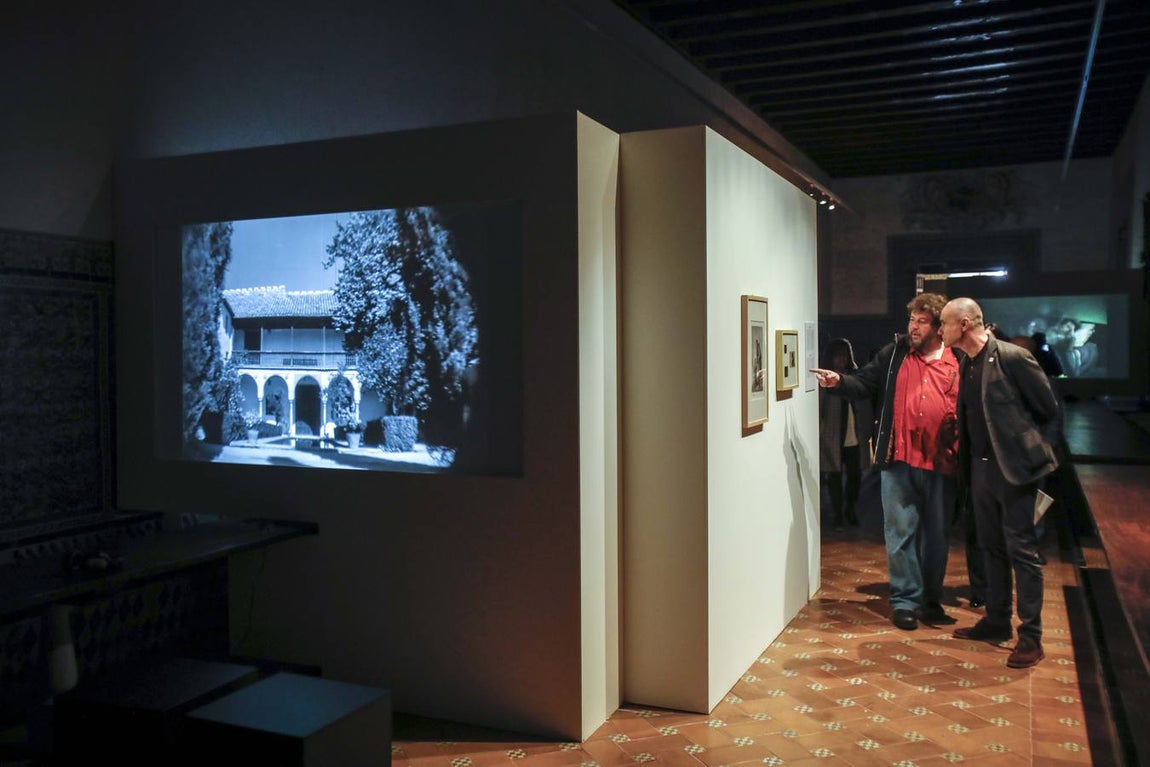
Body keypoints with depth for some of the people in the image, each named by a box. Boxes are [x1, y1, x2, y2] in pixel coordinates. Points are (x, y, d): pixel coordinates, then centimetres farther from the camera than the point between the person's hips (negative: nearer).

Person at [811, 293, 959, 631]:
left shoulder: (959, 361, 1)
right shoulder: (894, 353, 4)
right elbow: (864, 384, 3)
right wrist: (839, 382, -17)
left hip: (941, 463, 0)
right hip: (899, 459, 0)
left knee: (937, 535, 12)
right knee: (901, 533, 4)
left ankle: (931, 600, 27)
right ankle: (905, 600, 16)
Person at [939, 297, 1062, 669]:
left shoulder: (1012, 358, -14)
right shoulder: (967, 364, 9)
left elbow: (1051, 413, -8)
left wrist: (1036, 454, -5)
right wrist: (966, 462, 11)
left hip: (1014, 468, -7)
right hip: (981, 467, 8)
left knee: (1021, 550, -2)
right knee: (992, 547, 15)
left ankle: (1031, 637, 6)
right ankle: (997, 622, 27)